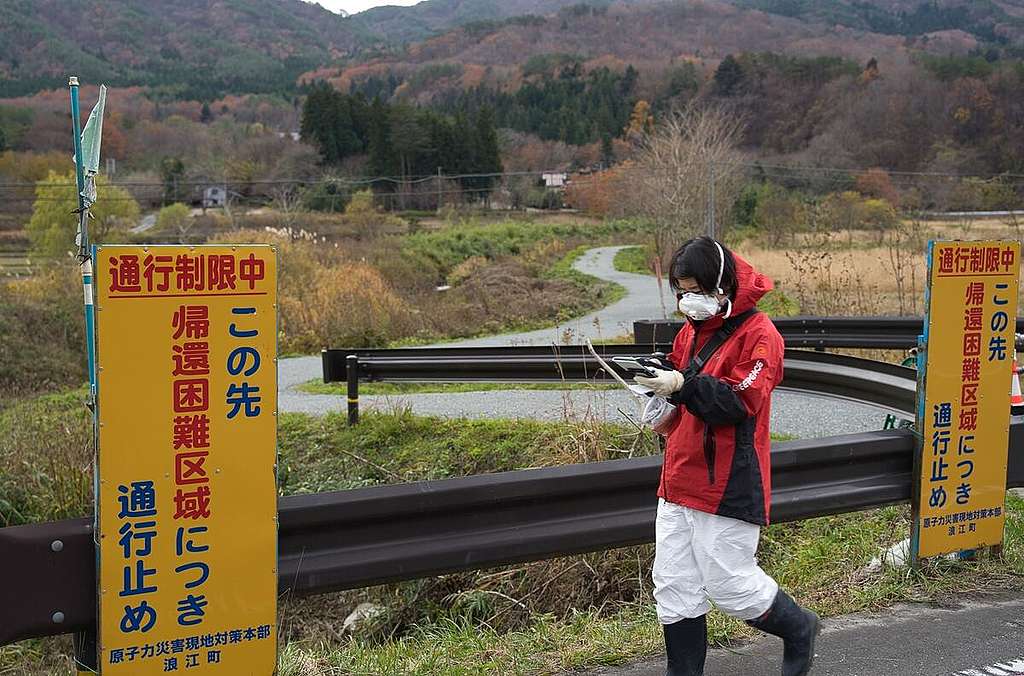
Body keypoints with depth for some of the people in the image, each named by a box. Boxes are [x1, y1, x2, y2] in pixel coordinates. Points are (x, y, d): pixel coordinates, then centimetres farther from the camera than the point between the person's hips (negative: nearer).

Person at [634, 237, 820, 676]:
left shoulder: (758, 334, -11)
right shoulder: (691, 330, 13)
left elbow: (742, 401, -19)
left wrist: (683, 386, -28)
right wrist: (660, 380, -2)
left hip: (728, 485, -8)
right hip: (679, 477, 8)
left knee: (731, 584, 1)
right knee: (674, 588, 9)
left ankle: (799, 630, 28)